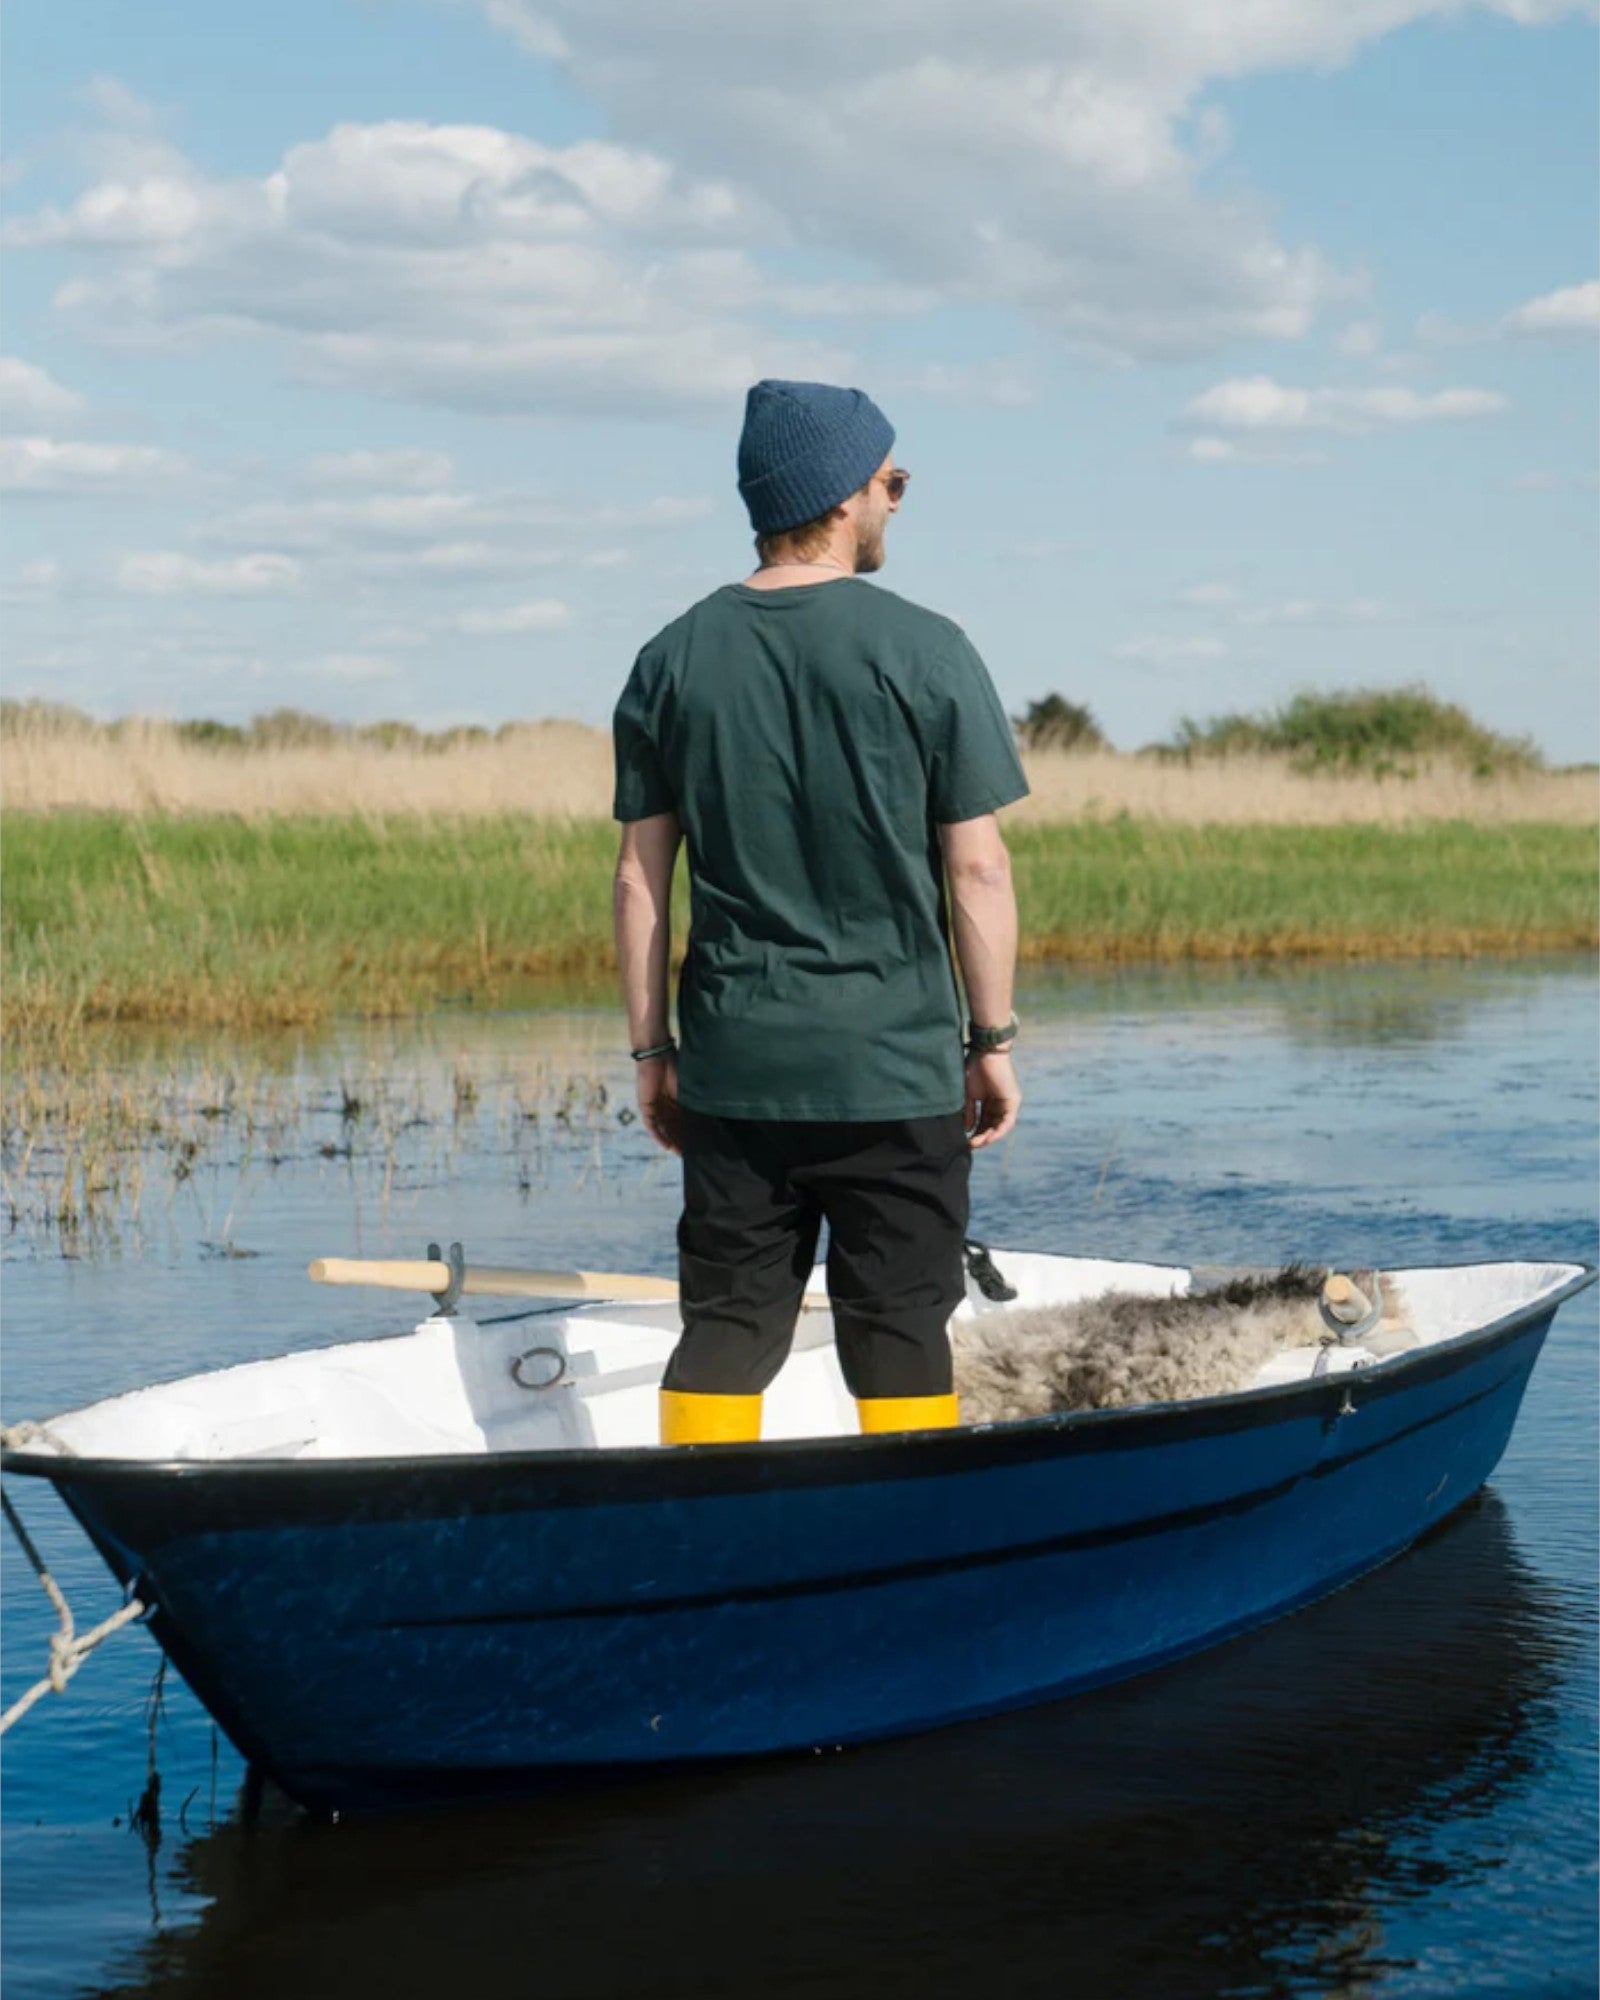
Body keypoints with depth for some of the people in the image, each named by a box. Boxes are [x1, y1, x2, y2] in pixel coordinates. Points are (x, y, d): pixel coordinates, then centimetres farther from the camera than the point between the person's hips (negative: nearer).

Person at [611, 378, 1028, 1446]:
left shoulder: (673, 660, 3)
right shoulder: (926, 653, -7)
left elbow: (641, 877, 3)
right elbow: (976, 867, -7)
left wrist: (652, 1049, 10)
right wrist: (995, 1039, 2)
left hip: (733, 1067, 3)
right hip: (895, 1070, -3)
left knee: (725, 1326, 9)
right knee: (900, 1330, 5)